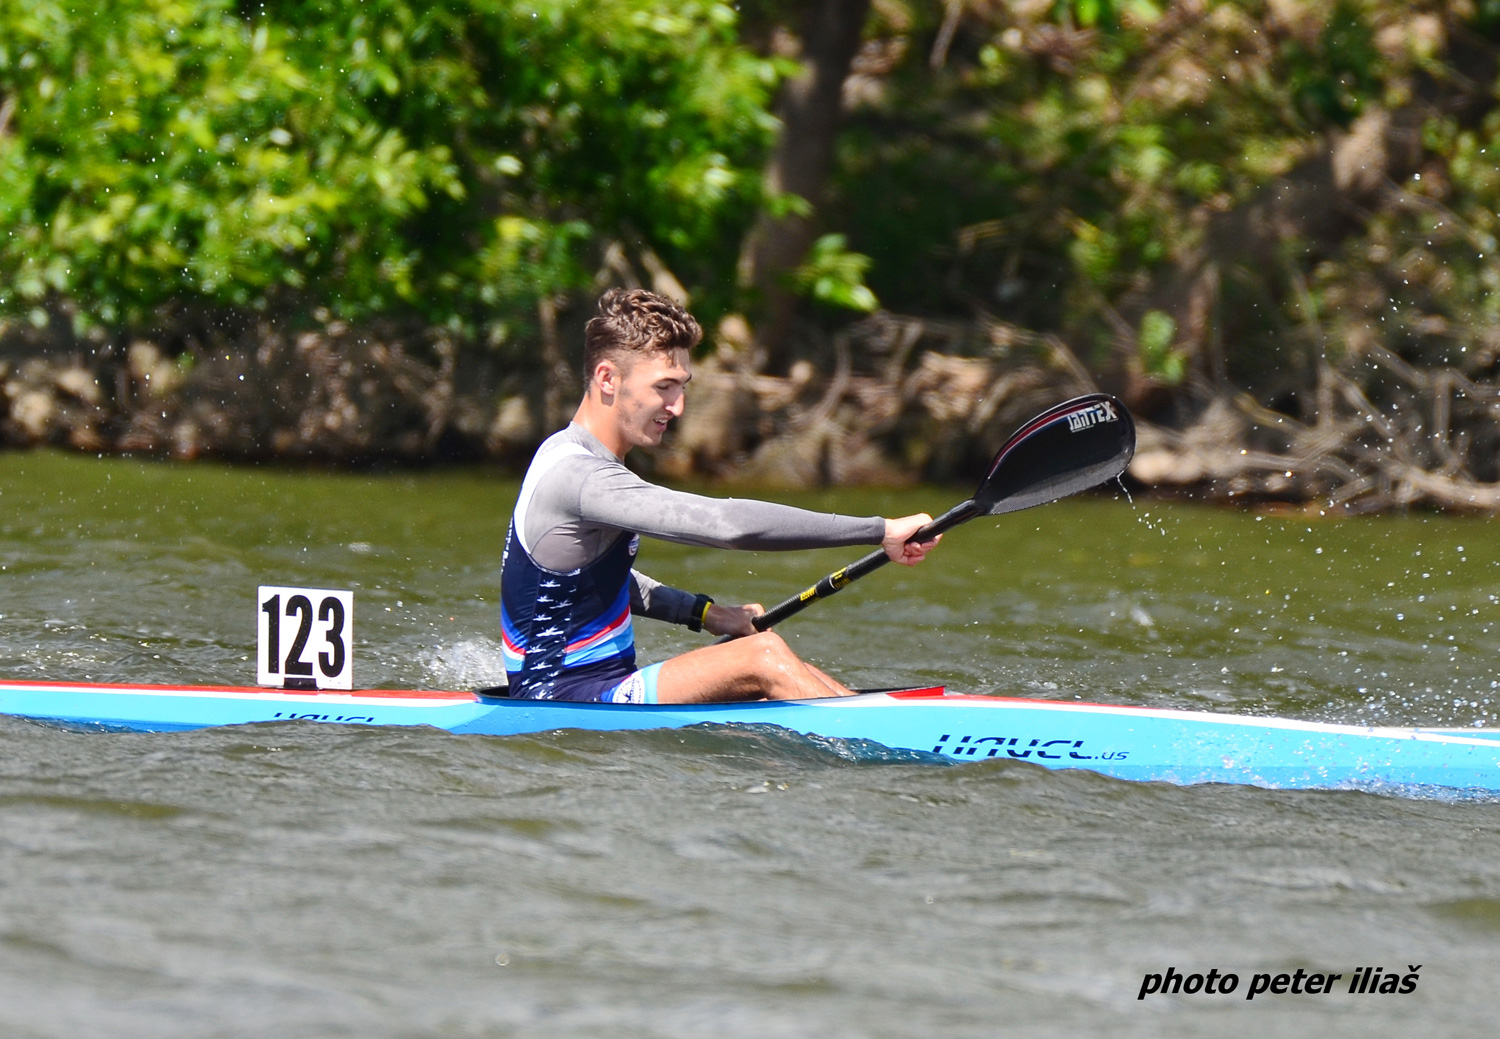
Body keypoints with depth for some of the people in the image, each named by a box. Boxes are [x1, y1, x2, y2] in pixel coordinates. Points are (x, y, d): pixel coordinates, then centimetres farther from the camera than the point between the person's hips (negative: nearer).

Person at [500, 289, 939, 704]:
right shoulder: (578, 477, -21)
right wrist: (881, 531, -26)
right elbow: (724, 523, -29)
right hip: (562, 701, -10)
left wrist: (702, 612, 15)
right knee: (765, 656, -20)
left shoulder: (566, 454, 13)